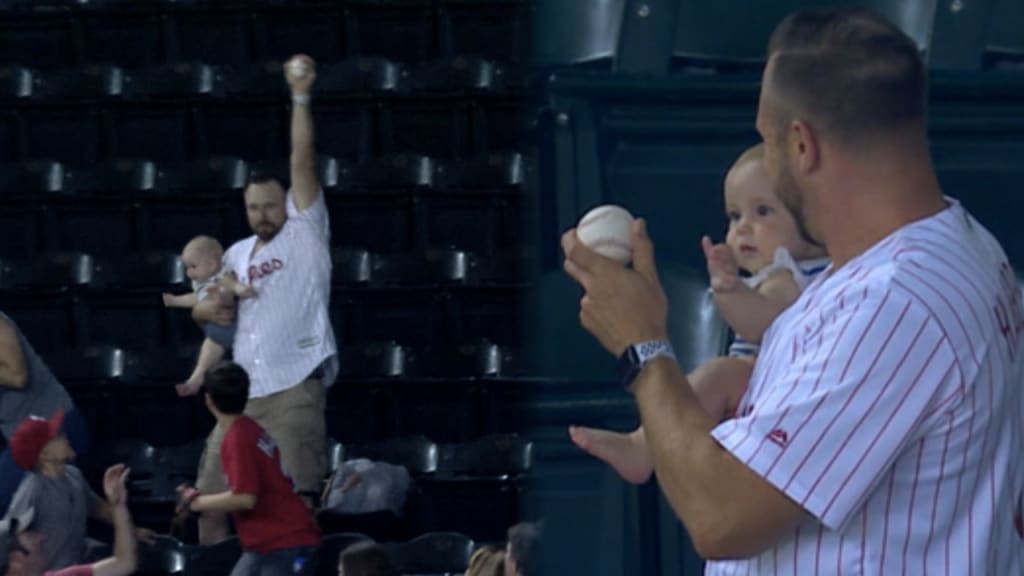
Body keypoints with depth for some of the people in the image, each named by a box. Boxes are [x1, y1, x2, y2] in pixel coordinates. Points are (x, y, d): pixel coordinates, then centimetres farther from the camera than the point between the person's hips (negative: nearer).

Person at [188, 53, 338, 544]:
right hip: (241, 391, 6)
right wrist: (208, 309, 1)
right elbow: (203, 306, 25)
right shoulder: (238, 254, 18)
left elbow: (303, 162, -7)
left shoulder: (304, 233, 3)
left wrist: (301, 98, -13)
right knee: (210, 493, 7)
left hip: (295, 387, -6)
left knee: (297, 498, -9)